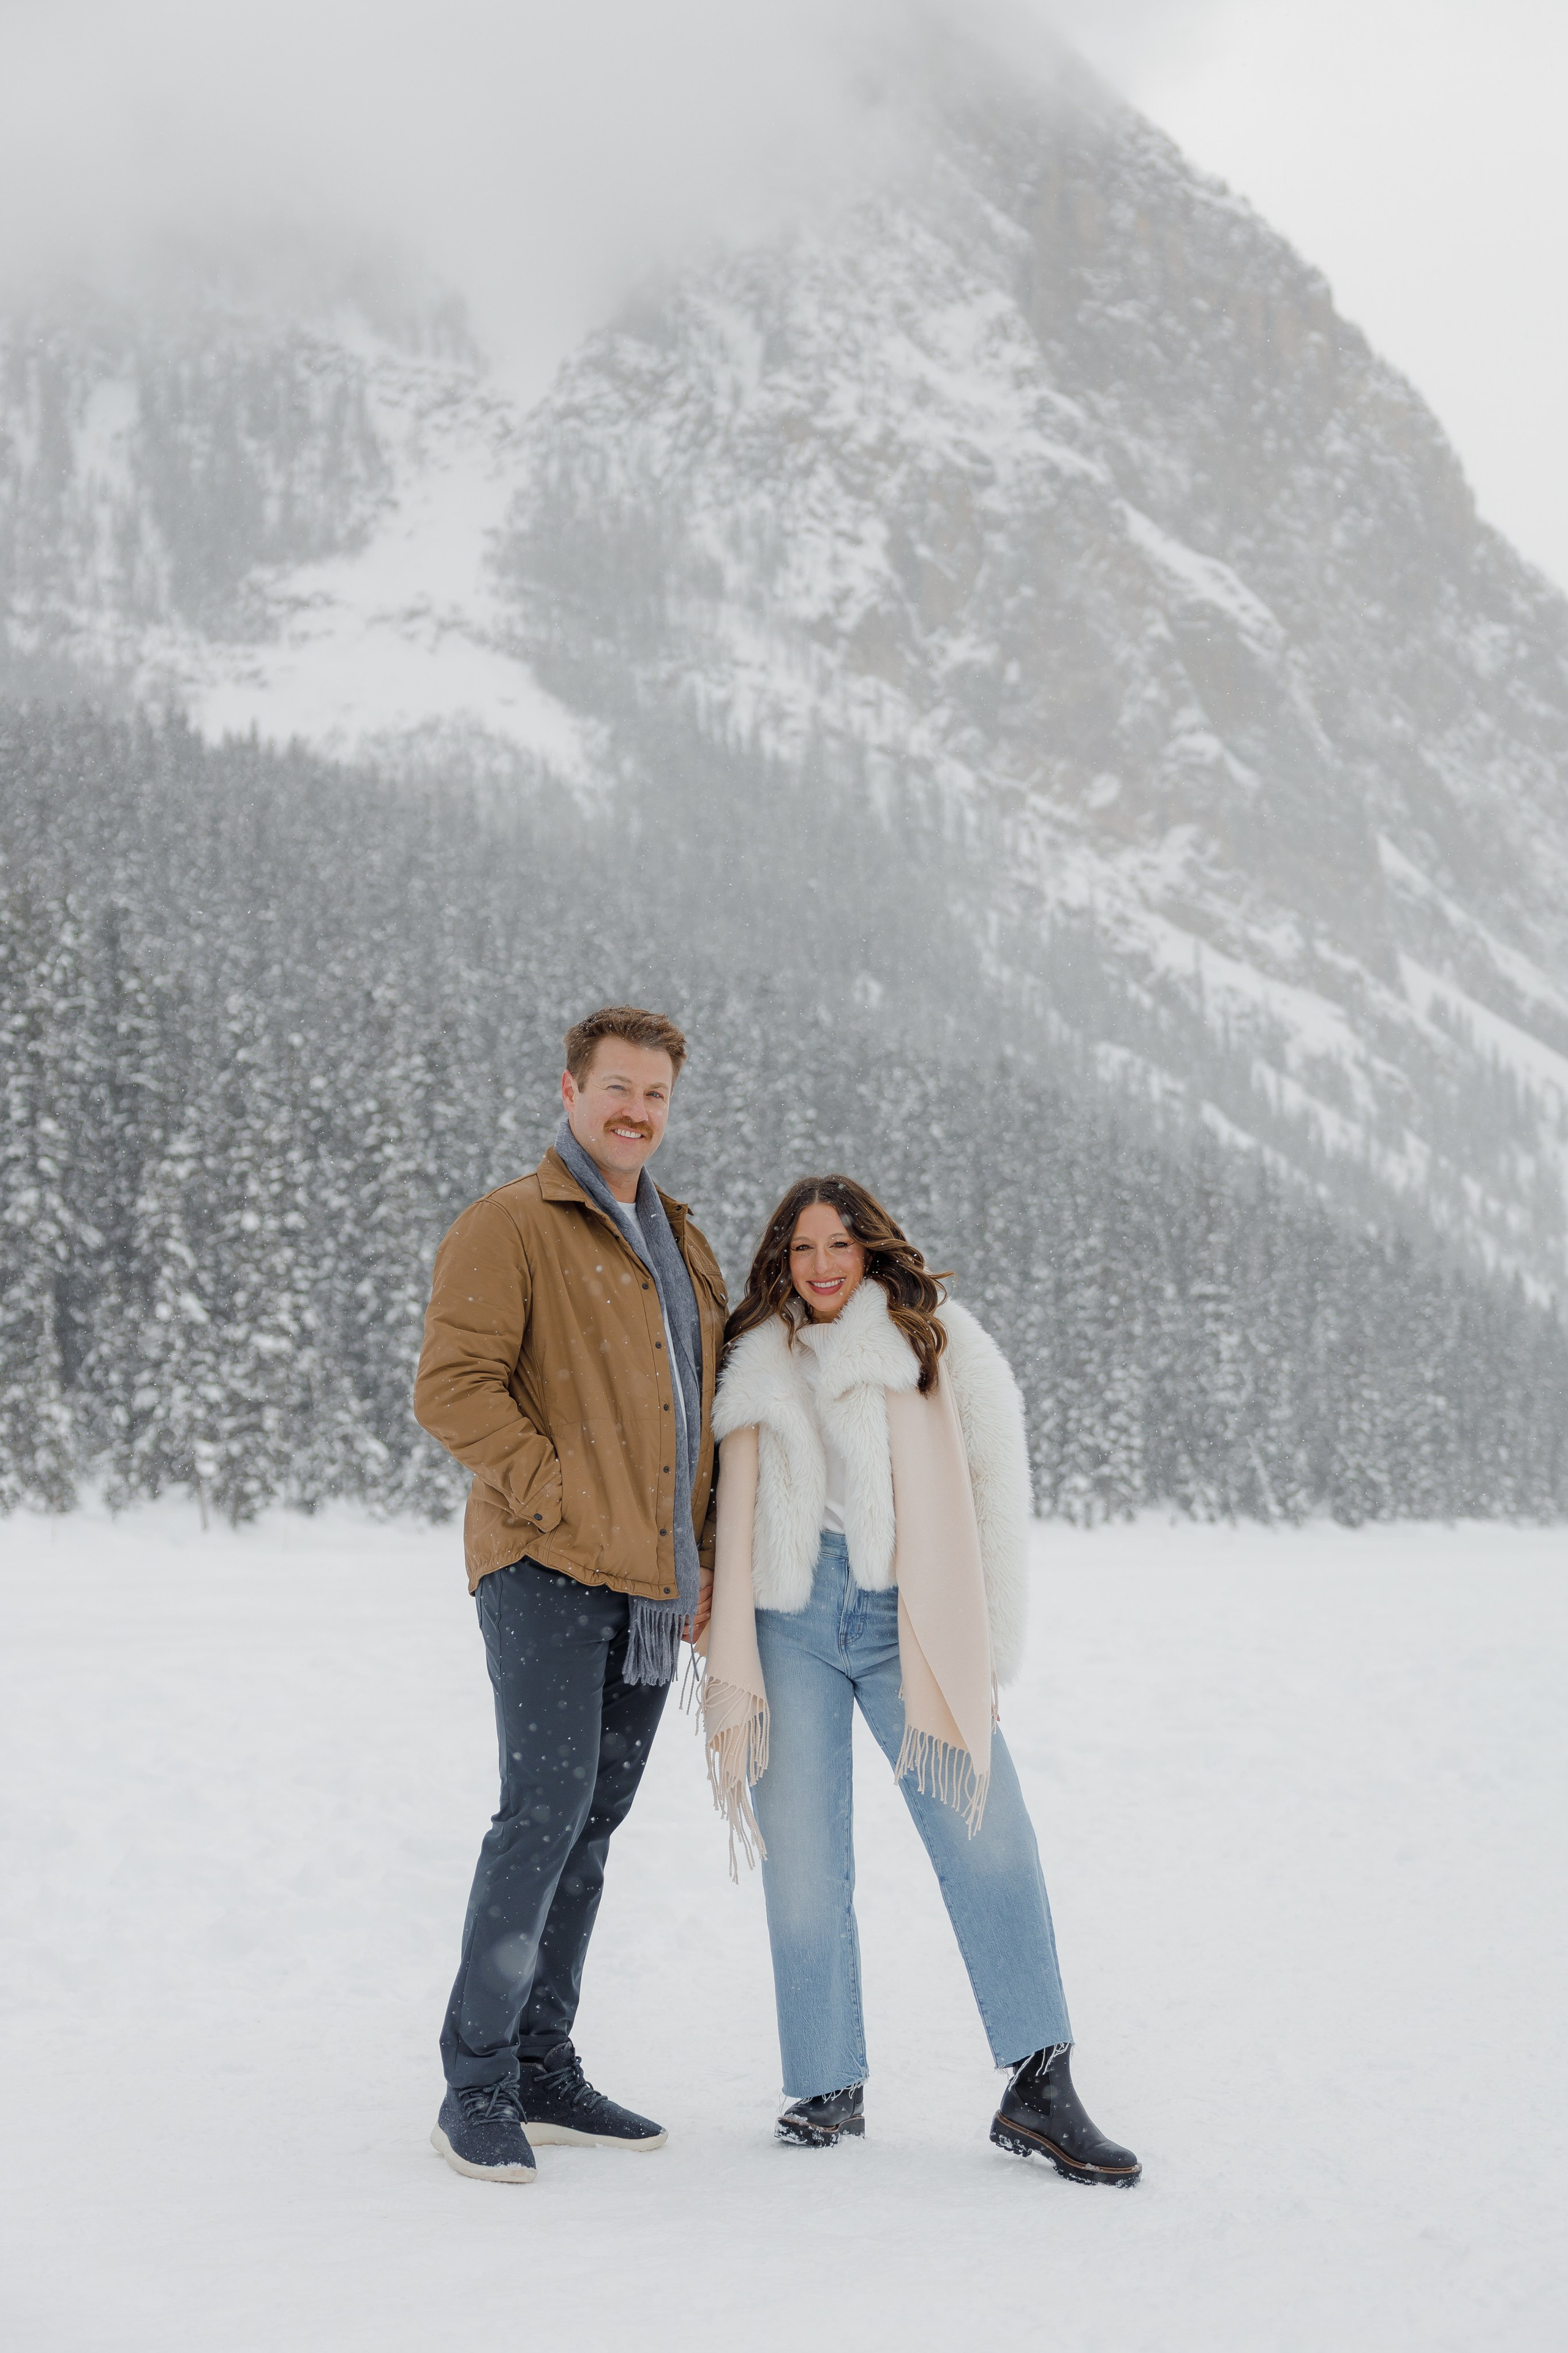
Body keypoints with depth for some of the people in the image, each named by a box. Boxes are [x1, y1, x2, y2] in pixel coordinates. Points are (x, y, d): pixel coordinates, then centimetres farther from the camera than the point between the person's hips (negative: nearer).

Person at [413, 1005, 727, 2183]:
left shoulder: (683, 1244, 20)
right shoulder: (510, 1226, -4)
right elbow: (453, 1387, -13)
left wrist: (702, 1554, 17)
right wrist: (553, 1496, -17)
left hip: (652, 1585, 8)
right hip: (545, 1571, -7)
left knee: (593, 1822, 10)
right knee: (546, 1808, -14)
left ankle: (542, 2070, 18)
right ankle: (476, 2087, -5)